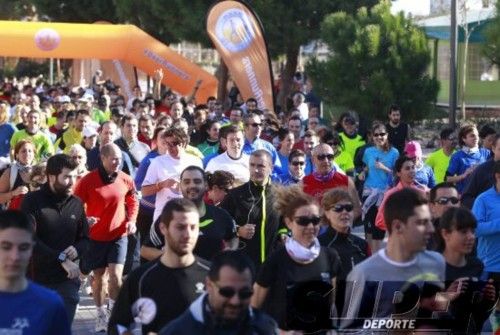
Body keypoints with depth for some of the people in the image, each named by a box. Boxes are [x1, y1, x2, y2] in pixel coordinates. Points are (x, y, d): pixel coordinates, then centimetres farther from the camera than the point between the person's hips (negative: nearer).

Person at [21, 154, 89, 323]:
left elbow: (85, 238, 17)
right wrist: (61, 259, -19)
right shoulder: (32, 201, -5)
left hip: (67, 281, 3)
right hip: (36, 280, -3)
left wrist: (76, 250, -7)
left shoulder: (76, 204, 8)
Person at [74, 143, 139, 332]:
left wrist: (131, 220, -2)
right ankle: (101, 314, 26)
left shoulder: (126, 180, -4)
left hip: (119, 236, 1)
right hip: (95, 237, -1)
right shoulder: (88, 181, -12)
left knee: (116, 276, -13)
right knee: (98, 276, 11)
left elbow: (133, 202, 13)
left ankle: (114, 309, 7)